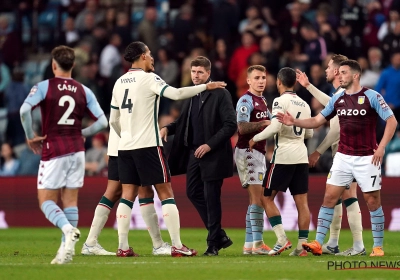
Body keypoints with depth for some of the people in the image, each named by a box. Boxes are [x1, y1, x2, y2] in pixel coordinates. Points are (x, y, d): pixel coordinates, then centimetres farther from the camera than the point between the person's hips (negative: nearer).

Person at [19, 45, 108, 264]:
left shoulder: (44, 87, -5)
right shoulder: (84, 91, 5)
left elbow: (24, 110, -20)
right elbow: (102, 122, 2)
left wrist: (30, 136, -7)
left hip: (53, 152, -4)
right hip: (76, 151, 4)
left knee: (46, 201, 1)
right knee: (70, 201, 7)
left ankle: (68, 229, -27)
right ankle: (66, 250, 0)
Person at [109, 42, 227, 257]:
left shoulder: (120, 82, 11)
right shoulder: (148, 79, -8)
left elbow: (113, 121, 15)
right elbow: (176, 94, -19)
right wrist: (206, 87, -10)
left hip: (125, 147, 6)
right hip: (148, 145, -6)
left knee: (127, 195, 7)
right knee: (165, 193, -1)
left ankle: (123, 246, 1)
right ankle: (177, 246, -4)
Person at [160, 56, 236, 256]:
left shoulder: (220, 94, -10)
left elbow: (231, 125, -15)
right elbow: (184, 120, 20)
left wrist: (210, 144, -19)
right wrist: (168, 128, 0)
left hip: (213, 155, -7)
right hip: (193, 152, 7)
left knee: (211, 198, -2)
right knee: (193, 193, 10)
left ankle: (213, 243, 7)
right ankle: (219, 235, 21)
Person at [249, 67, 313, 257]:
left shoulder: (280, 101, -7)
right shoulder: (304, 104, 13)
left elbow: (275, 127, -19)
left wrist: (255, 138, -6)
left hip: (283, 156, -6)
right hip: (301, 156, 6)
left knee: (267, 197, 3)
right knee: (301, 201, 4)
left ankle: (282, 239, -8)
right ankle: (302, 245, 1)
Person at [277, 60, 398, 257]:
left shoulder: (372, 96, -8)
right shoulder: (338, 99, 7)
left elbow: (391, 121, -8)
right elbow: (317, 121, 13)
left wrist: (381, 147, -14)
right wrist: (294, 122, -1)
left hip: (367, 158, -5)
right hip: (343, 157, 5)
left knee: (372, 201, 0)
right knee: (329, 198, -2)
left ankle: (378, 246, 10)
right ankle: (318, 243, -2)